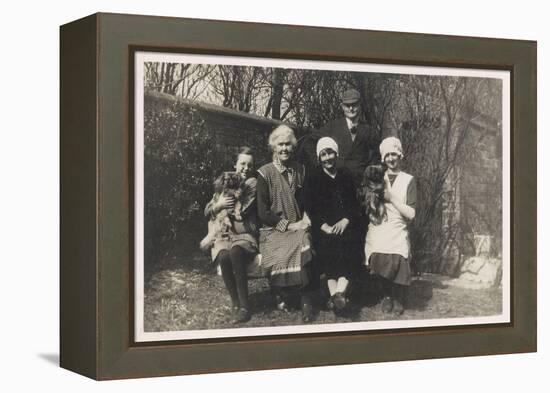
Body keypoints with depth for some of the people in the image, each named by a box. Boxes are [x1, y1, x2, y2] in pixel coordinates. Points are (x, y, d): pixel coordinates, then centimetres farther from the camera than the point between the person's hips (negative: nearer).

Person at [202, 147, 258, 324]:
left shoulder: (252, 183, 5)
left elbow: (242, 211, -7)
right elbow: (207, 212, 15)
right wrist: (219, 205, -6)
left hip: (246, 236, -3)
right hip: (223, 235, 3)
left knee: (236, 253, -37)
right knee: (224, 256, -32)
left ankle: (244, 306, -29)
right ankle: (236, 303, -19)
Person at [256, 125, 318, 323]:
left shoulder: (300, 170, 12)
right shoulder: (265, 173, -1)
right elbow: (263, 212, -5)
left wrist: (305, 218, -3)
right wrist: (289, 225, -11)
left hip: (297, 227, 2)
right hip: (273, 230, -2)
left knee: (305, 249, -30)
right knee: (281, 257, -29)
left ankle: (306, 302, -21)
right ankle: (281, 296, -1)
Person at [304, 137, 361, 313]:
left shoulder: (346, 175, 15)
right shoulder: (313, 178, 10)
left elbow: (354, 204, 11)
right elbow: (311, 209, 3)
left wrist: (345, 221, -8)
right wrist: (326, 228, -11)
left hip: (345, 225, 2)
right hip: (323, 226, -2)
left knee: (348, 250, -21)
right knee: (329, 250, -24)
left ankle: (338, 292, -31)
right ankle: (336, 295, -34)